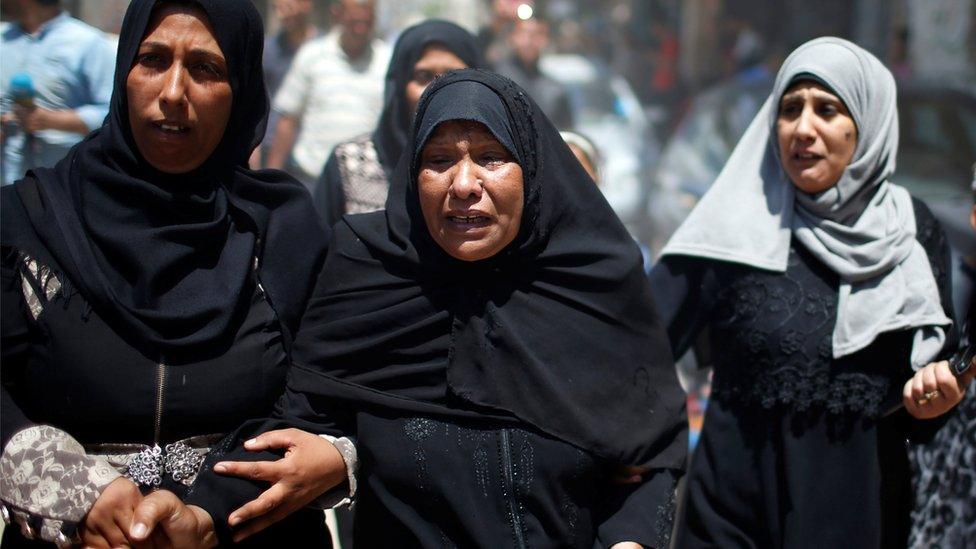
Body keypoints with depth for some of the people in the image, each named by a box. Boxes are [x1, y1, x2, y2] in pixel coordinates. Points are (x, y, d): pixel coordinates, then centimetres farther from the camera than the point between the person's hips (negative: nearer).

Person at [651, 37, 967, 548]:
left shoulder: (914, 231, 1)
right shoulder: (737, 224, -8)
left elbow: (941, 362, 9)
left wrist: (931, 400, -12)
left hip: (865, 503, 3)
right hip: (739, 502, -3)